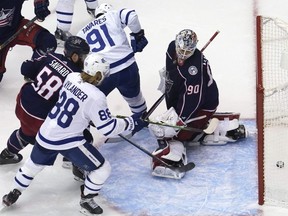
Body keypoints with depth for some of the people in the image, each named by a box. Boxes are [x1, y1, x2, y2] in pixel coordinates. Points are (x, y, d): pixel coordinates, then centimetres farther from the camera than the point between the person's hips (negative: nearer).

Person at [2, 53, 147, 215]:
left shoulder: (72, 77, -4)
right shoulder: (96, 98, -25)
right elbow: (107, 128, -18)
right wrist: (131, 123, -8)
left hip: (46, 134, 7)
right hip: (67, 141, -7)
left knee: (34, 164, 32)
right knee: (102, 169, 7)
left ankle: (15, 193, 45)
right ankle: (86, 201, 20)